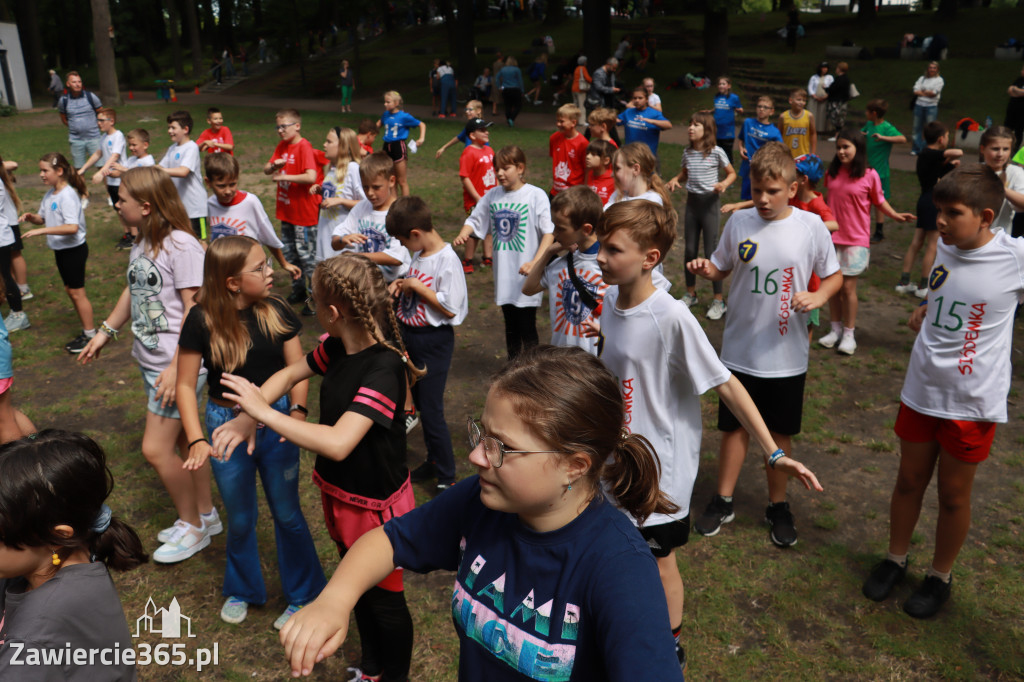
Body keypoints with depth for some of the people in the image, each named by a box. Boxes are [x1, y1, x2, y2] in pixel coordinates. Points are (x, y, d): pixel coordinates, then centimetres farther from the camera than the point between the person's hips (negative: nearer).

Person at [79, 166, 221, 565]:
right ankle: (205, 515, 33)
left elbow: (194, 310, -21)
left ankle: (193, 527, 15)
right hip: (150, 360, 9)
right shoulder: (141, 244, 8)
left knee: (156, 449, -5)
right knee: (180, 440, 17)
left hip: (180, 363, -9)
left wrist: (177, 368, -24)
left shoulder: (181, 246, -18)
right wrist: (106, 332, 24)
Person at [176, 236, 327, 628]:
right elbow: (186, 384, -7)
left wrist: (297, 411, -22)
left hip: (276, 420, 0)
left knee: (287, 513, 11)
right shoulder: (202, 321, -12)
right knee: (240, 518, 18)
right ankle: (242, 589, 44)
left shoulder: (277, 312, -8)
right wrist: (196, 440, -16)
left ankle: (302, 595, 31)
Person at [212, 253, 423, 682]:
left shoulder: (383, 368, -33)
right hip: (340, 495, 8)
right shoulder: (338, 347, -8)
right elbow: (291, 373, 9)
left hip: (376, 506, -8)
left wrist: (264, 411, -32)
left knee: (385, 599, 15)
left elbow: (337, 443, -40)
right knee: (358, 588, 26)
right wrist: (248, 416, -6)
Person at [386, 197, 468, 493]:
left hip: (434, 341, -9)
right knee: (419, 403, 18)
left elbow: (451, 309, -23)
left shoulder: (447, 260, -20)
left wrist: (416, 286, -19)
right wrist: (399, 284, 0)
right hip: (408, 336, 9)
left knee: (431, 410, -2)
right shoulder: (418, 254, 5)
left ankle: (446, 476, 14)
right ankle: (433, 461, 35)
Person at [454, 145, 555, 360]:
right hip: (503, 274, 5)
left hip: (527, 276, -5)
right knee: (511, 326, 17)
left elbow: (549, 233, -13)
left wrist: (535, 262, -24)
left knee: (527, 326, 0)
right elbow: (474, 220, 12)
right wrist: (462, 235, -11)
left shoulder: (536, 195, -9)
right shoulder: (493, 195, 5)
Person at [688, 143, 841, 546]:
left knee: (780, 433, 13)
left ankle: (778, 506, 32)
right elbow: (722, 268, 8)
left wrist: (817, 297, -18)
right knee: (735, 426, 13)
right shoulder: (739, 222, -3)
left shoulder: (811, 226, -8)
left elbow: (834, 276, 3)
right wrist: (705, 269, -15)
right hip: (740, 349, 1)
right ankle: (723, 501, 30)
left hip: (787, 353, -1)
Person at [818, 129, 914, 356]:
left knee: (848, 287, -3)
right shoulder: (832, 172, 2)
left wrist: (895, 215, -11)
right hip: (832, 236, 4)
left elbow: (879, 200, 2)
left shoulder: (869, 176, -8)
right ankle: (835, 329, 23)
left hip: (855, 239, -4)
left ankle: (849, 334, 11)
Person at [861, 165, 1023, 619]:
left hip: (972, 401, -4)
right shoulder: (946, 248, -3)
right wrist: (924, 311, 0)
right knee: (909, 480, 18)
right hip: (922, 389, 4)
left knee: (953, 495, 13)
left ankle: (940, 576, 35)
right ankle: (895, 559, 39)